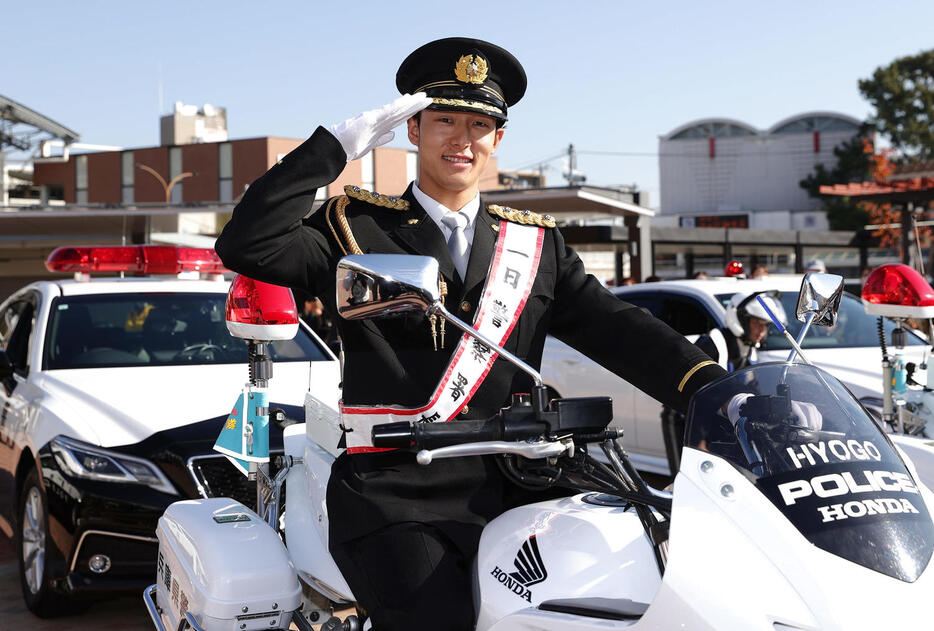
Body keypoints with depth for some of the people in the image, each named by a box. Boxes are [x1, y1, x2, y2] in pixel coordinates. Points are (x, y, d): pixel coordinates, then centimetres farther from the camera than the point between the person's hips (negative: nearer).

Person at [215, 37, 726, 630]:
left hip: (507, 495, 4)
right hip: (390, 501, -3)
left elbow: (615, 328, 6)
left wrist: (712, 389, -10)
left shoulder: (537, 241, 18)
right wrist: (338, 143, -8)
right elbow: (246, 245, -7)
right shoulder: (356, 226, 8)